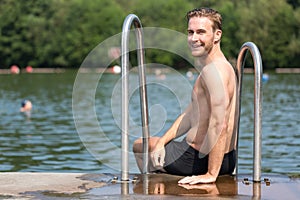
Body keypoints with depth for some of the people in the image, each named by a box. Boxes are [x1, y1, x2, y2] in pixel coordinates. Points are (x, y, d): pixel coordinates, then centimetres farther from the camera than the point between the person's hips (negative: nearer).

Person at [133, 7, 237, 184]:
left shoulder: (213, 70, -22)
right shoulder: (222, 66, 12)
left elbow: (219, 125, -31)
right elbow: (191, 115, 16)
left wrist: (211, 174, -31)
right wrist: (162, 141, 6)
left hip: (199, 159, -10)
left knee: (139, 146, 16)